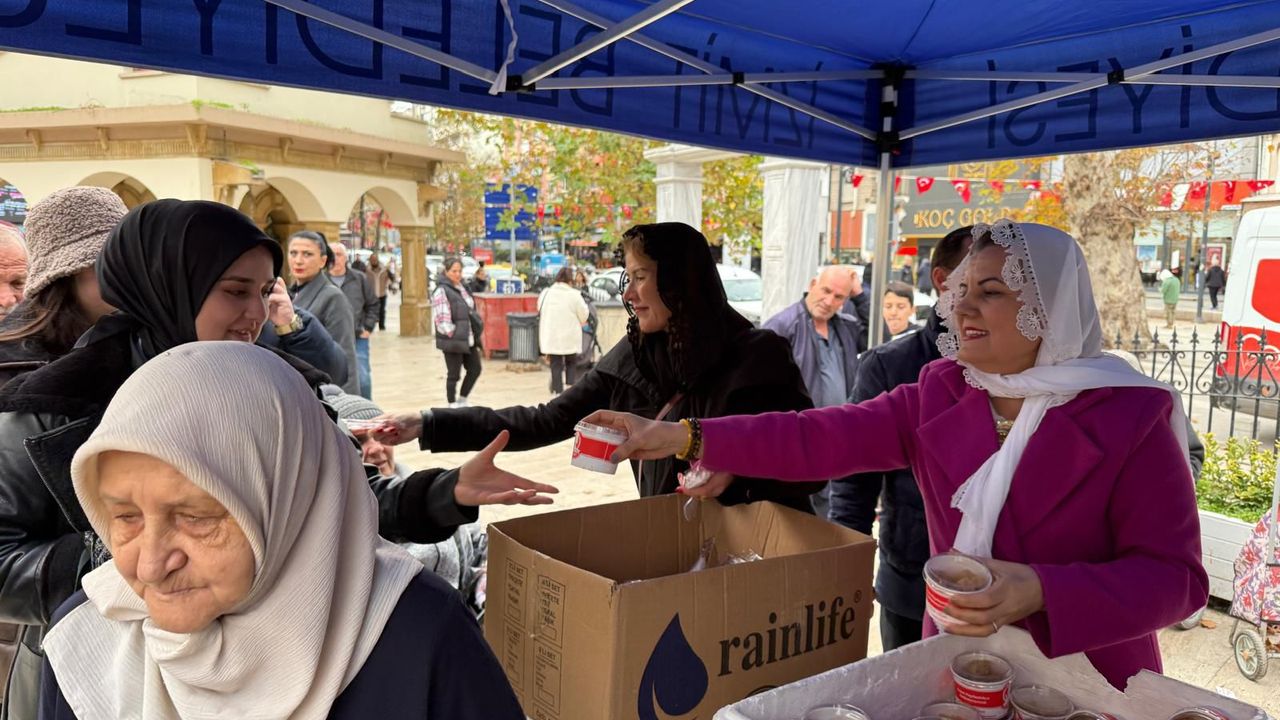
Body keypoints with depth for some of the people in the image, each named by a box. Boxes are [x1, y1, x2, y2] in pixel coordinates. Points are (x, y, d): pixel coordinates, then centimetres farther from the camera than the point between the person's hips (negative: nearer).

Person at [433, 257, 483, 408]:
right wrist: (452, 334, -16)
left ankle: (463, 400, 28)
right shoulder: (441, 291, -12)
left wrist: (476, 336, 12)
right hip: (453, 341, -8)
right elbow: (442, 319, -18)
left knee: (475, 369, 10)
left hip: (468, 339, 8)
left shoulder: (462, 288, 12)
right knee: (454, 374, 2)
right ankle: (453, 405, 17)